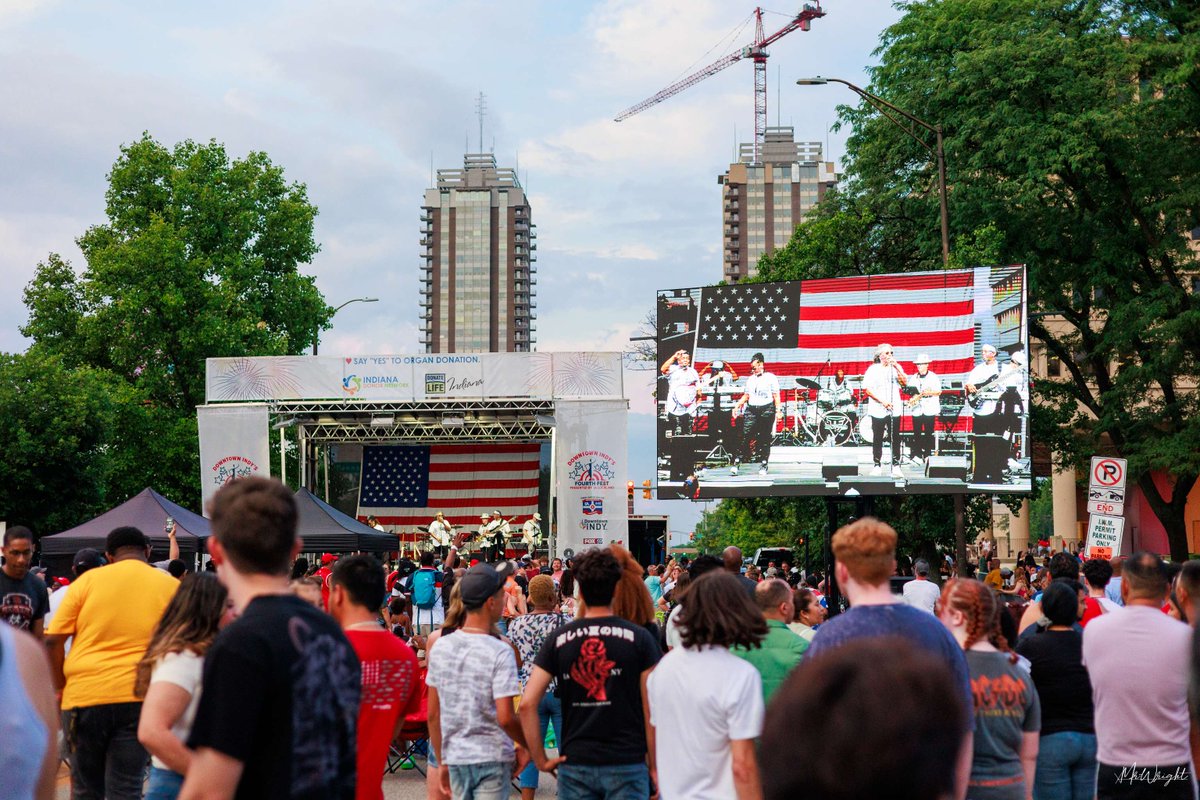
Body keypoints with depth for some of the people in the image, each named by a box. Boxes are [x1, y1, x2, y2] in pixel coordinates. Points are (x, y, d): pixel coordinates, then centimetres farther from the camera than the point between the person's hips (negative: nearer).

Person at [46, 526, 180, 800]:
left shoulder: (88, 580, 5)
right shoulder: (171, 587, 5)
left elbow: (53, 640, 2)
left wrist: (59, 687, 12)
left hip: (84, 695, 1)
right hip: (139, 698, 0)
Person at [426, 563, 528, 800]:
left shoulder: (441, 646, 2)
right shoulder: (500, 652, -14)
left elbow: (432, 714, 6)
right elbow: (505, 717, -19)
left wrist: (442, 762, 15)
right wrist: (525, 745, -1)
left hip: (455, 757, 5)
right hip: (492, 758, -5)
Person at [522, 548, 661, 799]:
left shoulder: (558, 639, 0)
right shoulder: (639, 638, -4)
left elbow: (527, 704, -6)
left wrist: (541, 760, 1)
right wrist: (654, 764, 3)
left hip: (575, 763, 2)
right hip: (626, 763, -2)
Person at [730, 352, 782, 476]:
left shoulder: (771, 378, 2)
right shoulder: (750, 379, 15)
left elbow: (776, 396, -1)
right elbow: (746, 396, 21)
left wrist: (778, 411, -9)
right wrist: (737, 406, 10)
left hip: (766, 410, -3)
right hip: (751, 410, 3)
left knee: (765, 439, 1)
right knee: (745, 437, -7)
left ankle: (764, 466, 7)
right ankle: (736, 463, -10)